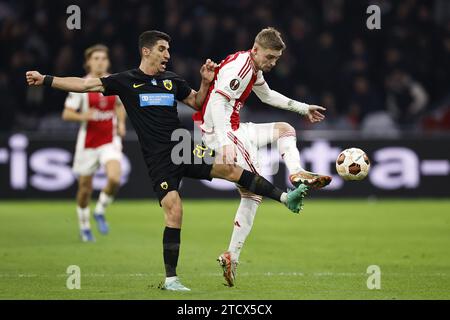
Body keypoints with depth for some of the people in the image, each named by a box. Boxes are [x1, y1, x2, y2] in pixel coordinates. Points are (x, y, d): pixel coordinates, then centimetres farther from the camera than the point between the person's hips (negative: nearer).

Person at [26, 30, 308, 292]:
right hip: (159, 160, -4)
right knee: (174, 211, -15)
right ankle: (171, 278, -8)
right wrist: (45, 80, -7)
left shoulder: (172, 80, 12)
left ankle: (285, 197, -4)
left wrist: (206, 82, 6)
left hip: (186, 151, 4)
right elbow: (86, 85, -2)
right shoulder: (126, 81, 0)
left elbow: (196, 102, 25)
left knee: (230, 169, -12)